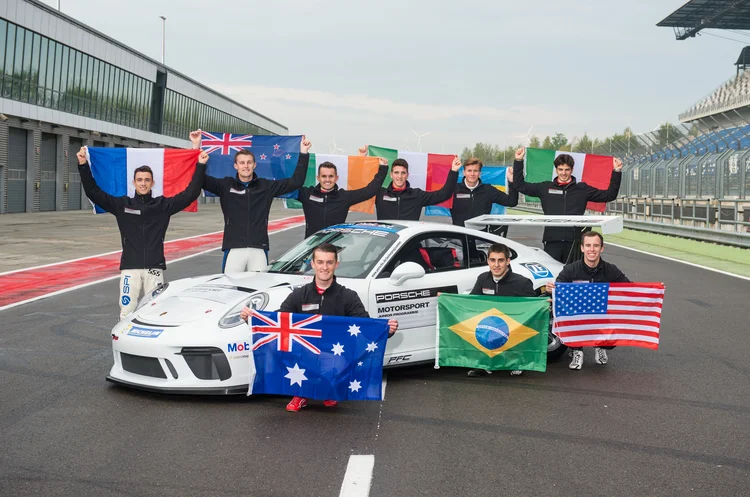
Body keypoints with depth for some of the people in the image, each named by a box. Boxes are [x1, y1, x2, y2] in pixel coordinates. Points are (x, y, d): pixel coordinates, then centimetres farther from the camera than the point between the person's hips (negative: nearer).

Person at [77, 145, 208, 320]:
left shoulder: (163, 205, 6)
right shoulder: (122, 205, 7)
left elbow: (191, 193, 1)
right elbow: (94, 192, 3)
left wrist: (200, 166, -4)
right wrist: (83, 166, -6)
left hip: (154, 268, 0)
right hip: (129, 267, 0)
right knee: (127, 311, 0)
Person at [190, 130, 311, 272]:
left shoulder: (266, 186, 9)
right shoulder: (226, 185, 6)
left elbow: (296, 181, 9)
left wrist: (303, 153, 6)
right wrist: (196, 147, -6)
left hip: (259, 249, 1)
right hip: (234, 249, -1)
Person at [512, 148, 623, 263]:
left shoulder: (582, 189, 11)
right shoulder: (545, 187, 10)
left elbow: (609, 195, 12)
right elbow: (520, 185, 11)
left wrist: (616, 172, 5)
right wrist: (518, 161, 6)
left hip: (574, 242, 0)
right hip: (552, 241, 0)